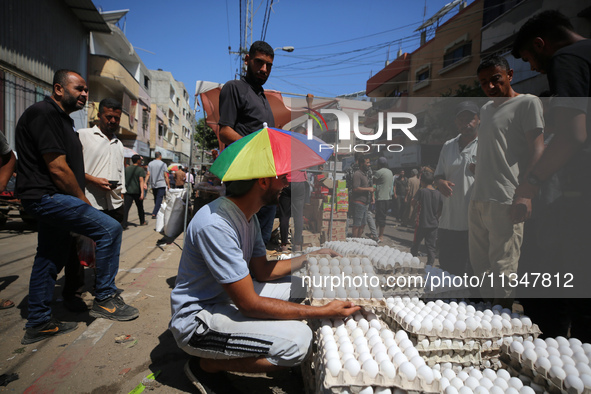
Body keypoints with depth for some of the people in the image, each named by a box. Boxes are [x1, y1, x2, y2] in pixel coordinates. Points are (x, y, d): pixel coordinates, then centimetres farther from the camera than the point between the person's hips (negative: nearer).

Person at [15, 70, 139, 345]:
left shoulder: (61, 119, 19)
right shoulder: (44, 113, -13)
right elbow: (57, 168, -19)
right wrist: (84, 201, -11)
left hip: (50, 199, 11)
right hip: (46, 196, -11)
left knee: (49, 258, 14)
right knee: (109, 229, -17)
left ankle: (38, 323, 25)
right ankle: (105, 298, -5)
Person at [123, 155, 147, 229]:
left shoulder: (127, 168, 9)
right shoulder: (140, 169, -6)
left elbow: (124, 179, 15)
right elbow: (141, 181, -15)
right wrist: (142, 193, -19)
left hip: (128, 191, 3)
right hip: (137, 191, -3)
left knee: (126, 207, -4)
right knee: (140, 207, 14)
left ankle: (124, 224, -15)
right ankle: (142, 221, 29)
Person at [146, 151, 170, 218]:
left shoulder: (150, 164, 7)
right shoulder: (163, 164, -3)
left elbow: (148, 174, -2)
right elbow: (165, 176, -5)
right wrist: (168, 185, -2)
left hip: (153, 185, 4)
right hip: (161, 184, -4)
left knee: (156, 199, 16)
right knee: (159, 199, -6)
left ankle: (158, 212, 26)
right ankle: (154, 214, -16)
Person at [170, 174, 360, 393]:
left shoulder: (247, 216, 0)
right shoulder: (215, 224, -30)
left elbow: (261, 272, 9)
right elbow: (250, 305, -28)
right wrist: (324, 312, -24)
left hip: (229, 296, 9)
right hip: (195, 319, -9)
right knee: (298, 341, -24)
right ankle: (206, 365, -3)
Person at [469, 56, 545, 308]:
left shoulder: (527, 103, 0)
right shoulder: (485, 109, 22)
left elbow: (537, 151, -8)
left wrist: (526, 194, -19)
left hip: (505, 201, -8)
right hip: (478, 199, 8)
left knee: (502, 266, -4)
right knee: (480, 264, 13)